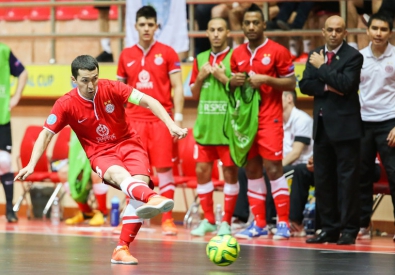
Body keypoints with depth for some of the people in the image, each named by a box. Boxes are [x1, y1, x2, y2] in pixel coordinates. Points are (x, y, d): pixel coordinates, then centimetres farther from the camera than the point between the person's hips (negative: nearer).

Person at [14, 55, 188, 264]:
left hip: (128, 143, 2)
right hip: (100, 154, -2)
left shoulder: (111, 88, -10)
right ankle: (152, 198, -70)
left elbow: (147, 101, -14)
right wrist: (31, 165, -17)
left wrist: (171, 125, -25)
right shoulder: (65, 104, -10)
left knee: (141, 181, -25)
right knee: (120, 174, -35)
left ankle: (122, 249, -20)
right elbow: (46, 134, -4)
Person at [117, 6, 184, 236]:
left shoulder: (167, 53, 2)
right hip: (133, 119, 2)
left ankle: (167, 219, 1)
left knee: (164, 167, -4)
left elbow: (178, 88, 1)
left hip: (161, 119, -2)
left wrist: (178, 118, -7)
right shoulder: (126, 56, 10)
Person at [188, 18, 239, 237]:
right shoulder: (200, 59, 12)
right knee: (202, 170, 4)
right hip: (205, 126, 5)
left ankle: (226, 222, 7)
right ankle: (208, 220, 15)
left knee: (230, 172, -1)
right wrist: (200, 77, -1)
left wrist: (223, 78, -15)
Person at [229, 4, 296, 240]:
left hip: (269, 118, -5)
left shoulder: (277, 51, -4)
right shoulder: (237, 54, 11)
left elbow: (291, 83, -4)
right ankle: (259, 224, 11)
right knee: (251, 169, 5)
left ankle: (283, 223, -5)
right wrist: (233, 83, -3)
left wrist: (266, 80, -17)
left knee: (273, 168, -9)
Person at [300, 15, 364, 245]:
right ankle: (330, 228, 15)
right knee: (323, 180, 8)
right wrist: (327, 87, -12)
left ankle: (349, 230, -2)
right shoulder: (315, 56, 12)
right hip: (322, 126, 6)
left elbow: (346, 84, -19)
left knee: (348, 179, -5)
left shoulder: (353, 56, -5)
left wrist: (322, 67, -12)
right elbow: (305, 85, 3)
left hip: (345, 126, -6)